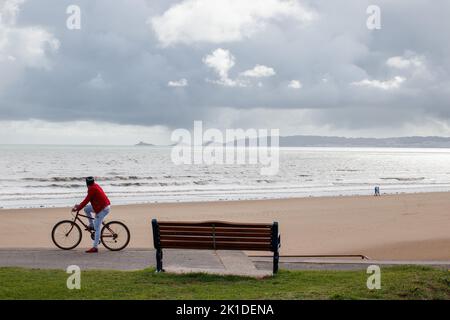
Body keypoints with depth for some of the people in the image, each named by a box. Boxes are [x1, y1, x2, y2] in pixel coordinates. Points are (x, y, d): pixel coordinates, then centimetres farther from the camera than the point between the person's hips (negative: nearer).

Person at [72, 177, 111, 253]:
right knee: (86, 209, 14)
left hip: (102, 209, -10)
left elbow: (86, 200, -18)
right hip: (103, 206, 10)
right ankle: (91, 225, 19)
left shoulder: (92, 189, -17)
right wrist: (79, 205, 18)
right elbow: (88, 199, 20)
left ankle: (95, 247, -7)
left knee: (97, 228, -7)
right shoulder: (95, 186, 13)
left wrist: (77, 209, -12)